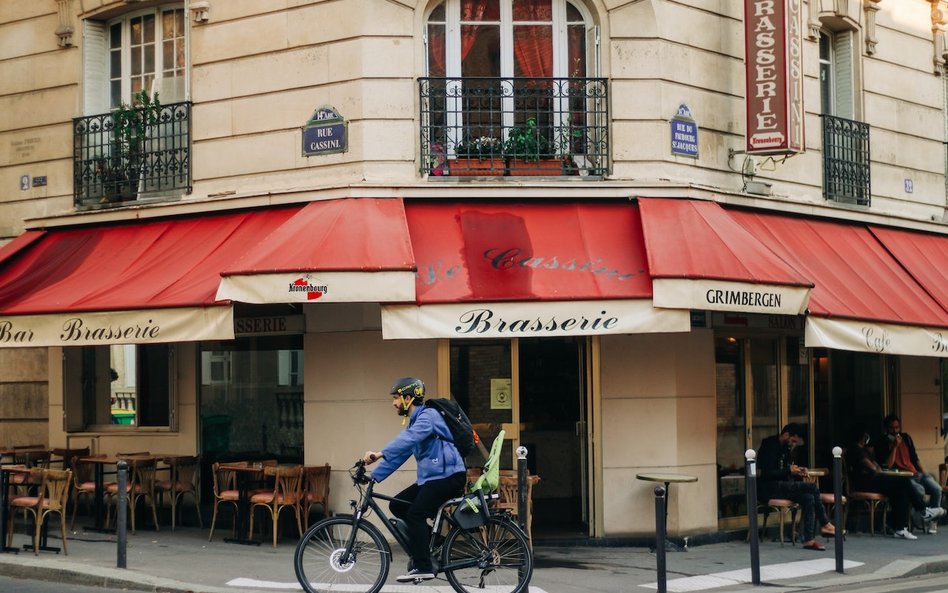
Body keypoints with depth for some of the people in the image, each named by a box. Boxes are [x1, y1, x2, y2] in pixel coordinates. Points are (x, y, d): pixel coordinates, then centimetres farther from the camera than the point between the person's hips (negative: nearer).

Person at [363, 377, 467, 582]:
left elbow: (407, 439, -31)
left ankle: (423, 567, -15)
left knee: (415, 513, -19)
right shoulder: (415, 421, 18)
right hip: (430, 477, 10)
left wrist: (379, 454, -39)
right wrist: (374, 476, 8)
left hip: (448, 475, -10)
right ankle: (430, 539, 14)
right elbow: (398, 454, 16)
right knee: (397, 506, 4)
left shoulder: (428, 415, -13)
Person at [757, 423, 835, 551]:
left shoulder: (785, 449, 18)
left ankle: (809, 539, -21)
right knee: (812, 488, -20)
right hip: (768, 488, -9)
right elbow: (766, 473, -19)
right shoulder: (769, 446, -10)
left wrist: (797, 472, 3)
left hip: (781, 486, 9)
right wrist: (789, 470, -17)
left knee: (808, 498, -18)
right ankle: (825, 524, -9)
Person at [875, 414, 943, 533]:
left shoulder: (906, 438, 15)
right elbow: (887, 466, -11)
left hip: (915, 474, 6)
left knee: (937, 489, -19)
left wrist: (924, 474, 10)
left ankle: (931, 521, -8)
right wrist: (895, 447, -15)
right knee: (919, 490, -34)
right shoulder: (882, 444, -2)